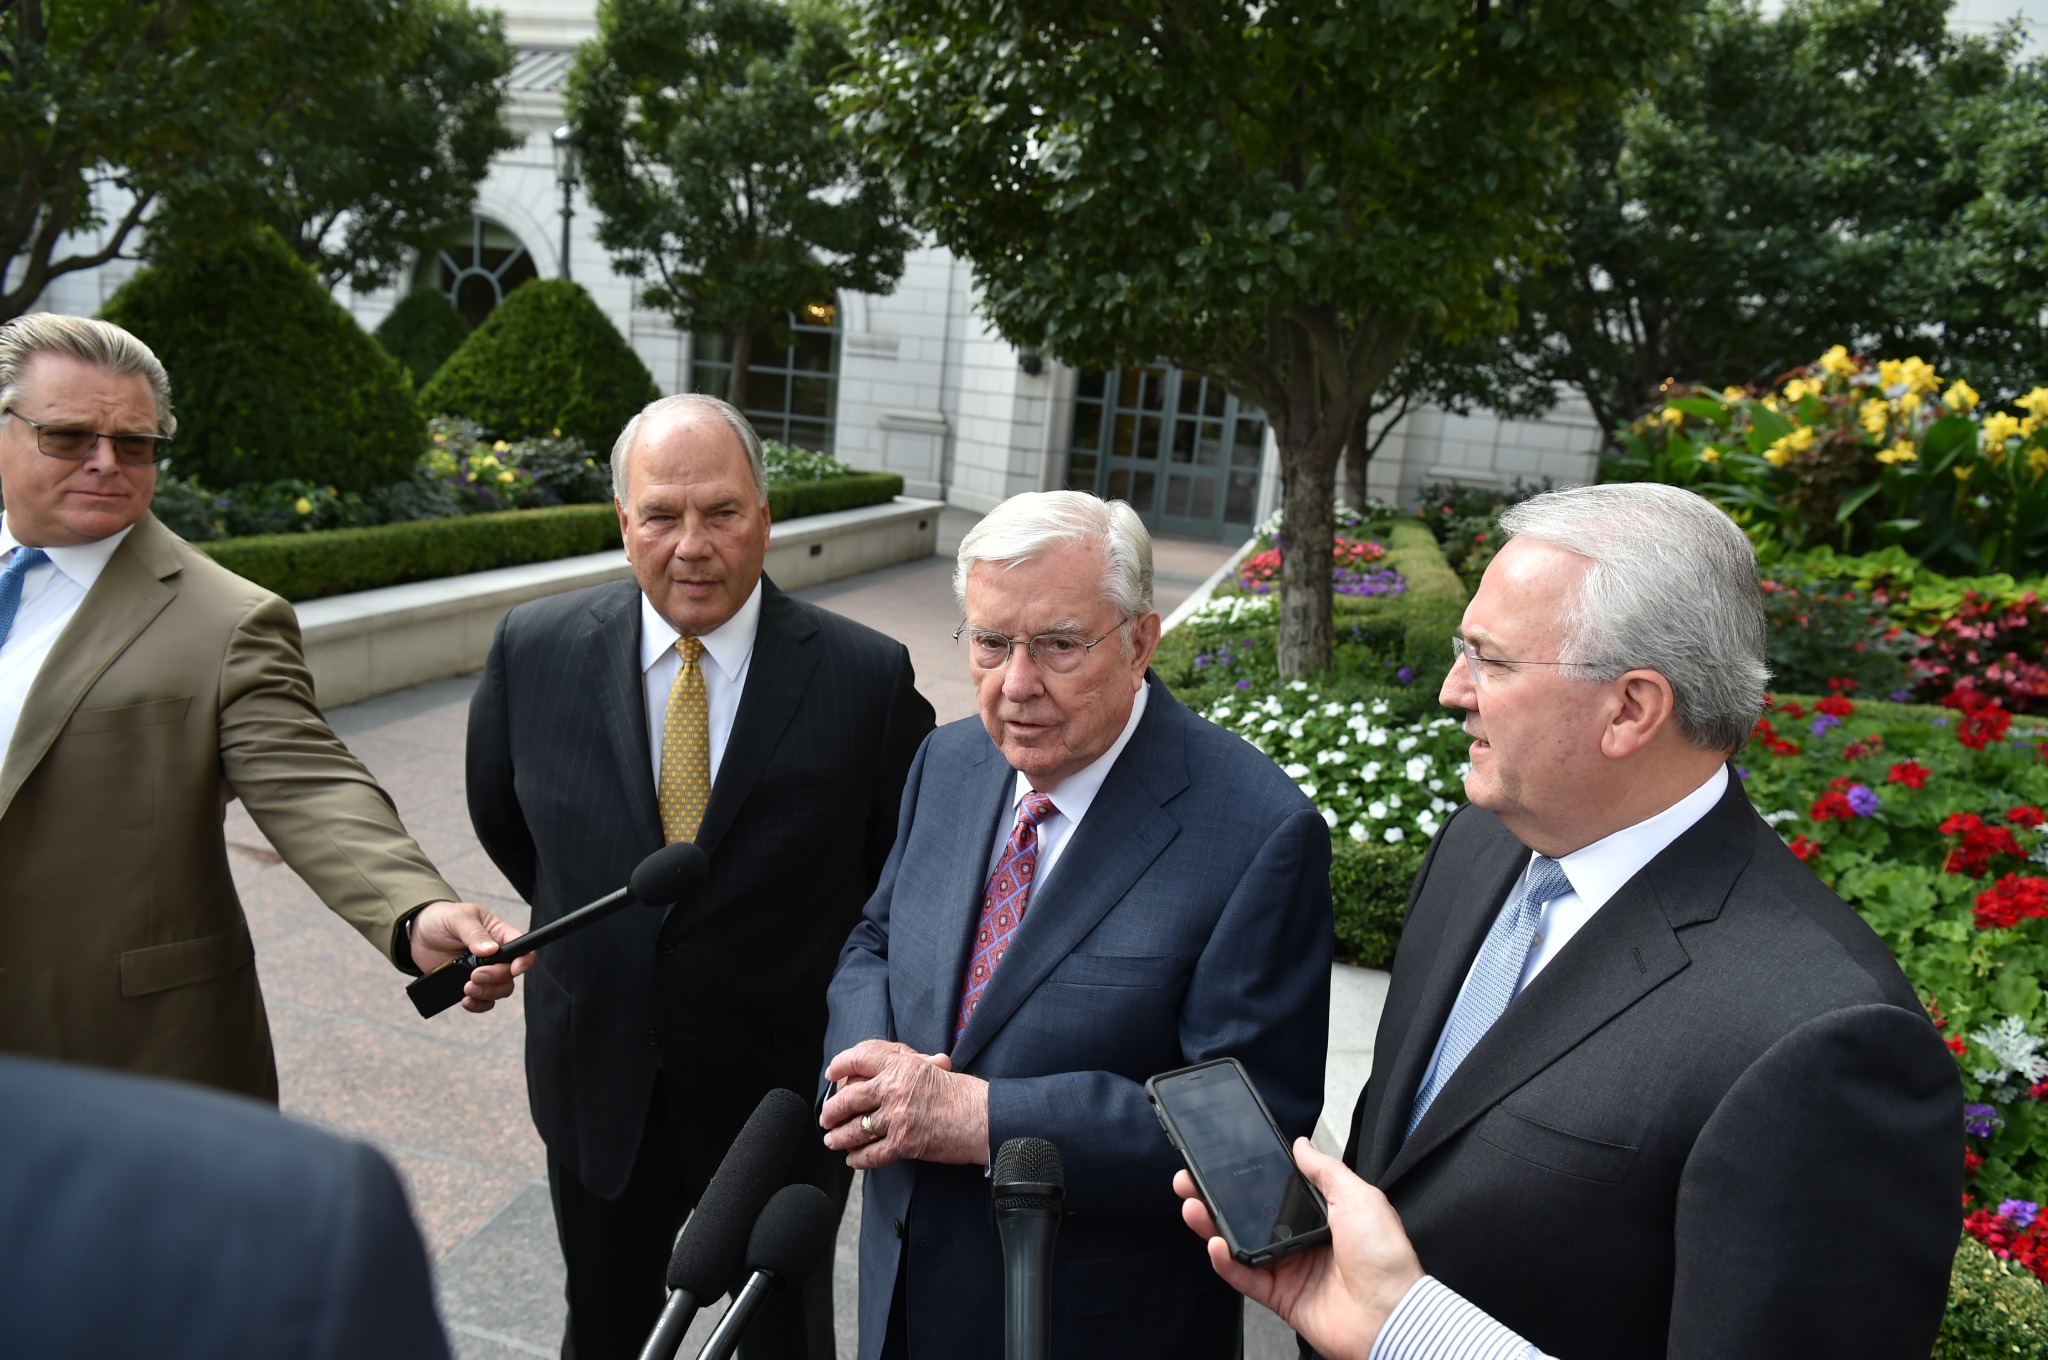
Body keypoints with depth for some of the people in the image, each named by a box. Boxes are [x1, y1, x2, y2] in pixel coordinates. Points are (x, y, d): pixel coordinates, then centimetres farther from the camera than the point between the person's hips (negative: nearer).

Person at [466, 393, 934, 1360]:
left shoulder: (868, 676, -18)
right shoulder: (534, 648, -10)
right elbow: (501, 818, 8)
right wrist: (591, 926, 9)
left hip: (786, 1090, -2)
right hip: (598, 1085, 3)